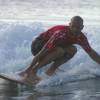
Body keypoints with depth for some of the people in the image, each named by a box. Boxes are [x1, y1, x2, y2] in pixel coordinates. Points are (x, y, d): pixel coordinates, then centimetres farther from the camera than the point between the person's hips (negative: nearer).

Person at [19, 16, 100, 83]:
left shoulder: (81, 37, -10)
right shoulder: (61, 34, -33)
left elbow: (91, 52, 5)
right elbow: (43, 52, -36)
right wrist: (30, 68, -38)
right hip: (38, 46, -7)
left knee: (72, 49, -13)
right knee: (59, 50, -34)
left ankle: (52, 69, -9)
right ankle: (30, 71, -30)